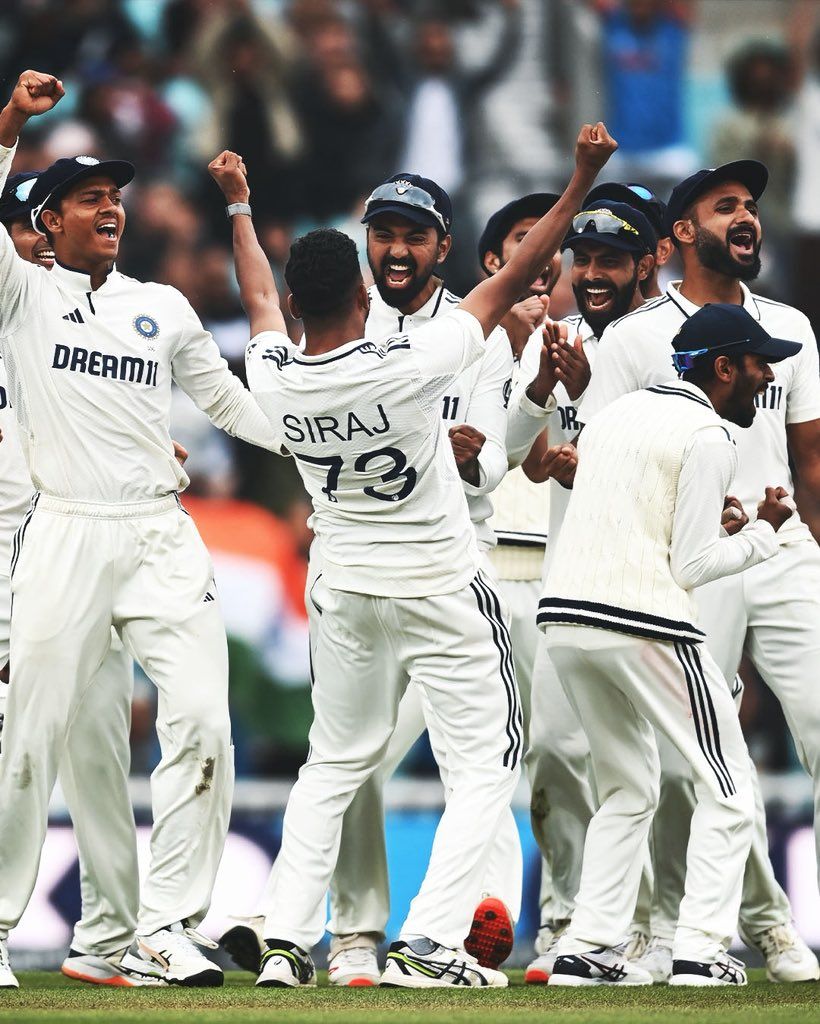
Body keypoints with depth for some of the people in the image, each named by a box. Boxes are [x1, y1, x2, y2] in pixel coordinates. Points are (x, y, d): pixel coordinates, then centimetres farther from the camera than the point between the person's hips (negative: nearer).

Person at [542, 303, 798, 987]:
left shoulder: (616, 413, 20)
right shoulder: (707, 436, -6)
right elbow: (692, 565, -10)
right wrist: (764, 533, 5)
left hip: (565, 618, 8)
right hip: (644, 622, -8)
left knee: (628, 790, 19)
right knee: (728, 786, 3)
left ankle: (588, 948, 9)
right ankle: (701, 951, -7)